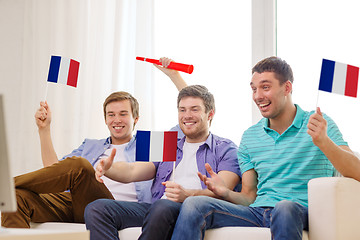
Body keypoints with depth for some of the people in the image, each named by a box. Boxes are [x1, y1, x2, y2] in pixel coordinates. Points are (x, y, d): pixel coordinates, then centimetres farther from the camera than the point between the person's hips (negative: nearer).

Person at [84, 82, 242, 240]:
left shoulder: (225, 149, 14)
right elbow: (132, 172, 15)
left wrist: (187, 194, -25)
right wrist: (108, 168, -9)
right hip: (155, 207, 5)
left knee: (162, 207, -41)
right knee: (96, 208, -19)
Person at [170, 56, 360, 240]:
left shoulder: (320, 124, 4)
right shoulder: (249, 137, 18)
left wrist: (323, 141, -25)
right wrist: (226, 193, -6)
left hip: (301, 212, -4)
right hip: (258, 213, 4)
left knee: (285, 207, -41)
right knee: (193, 205, -21)